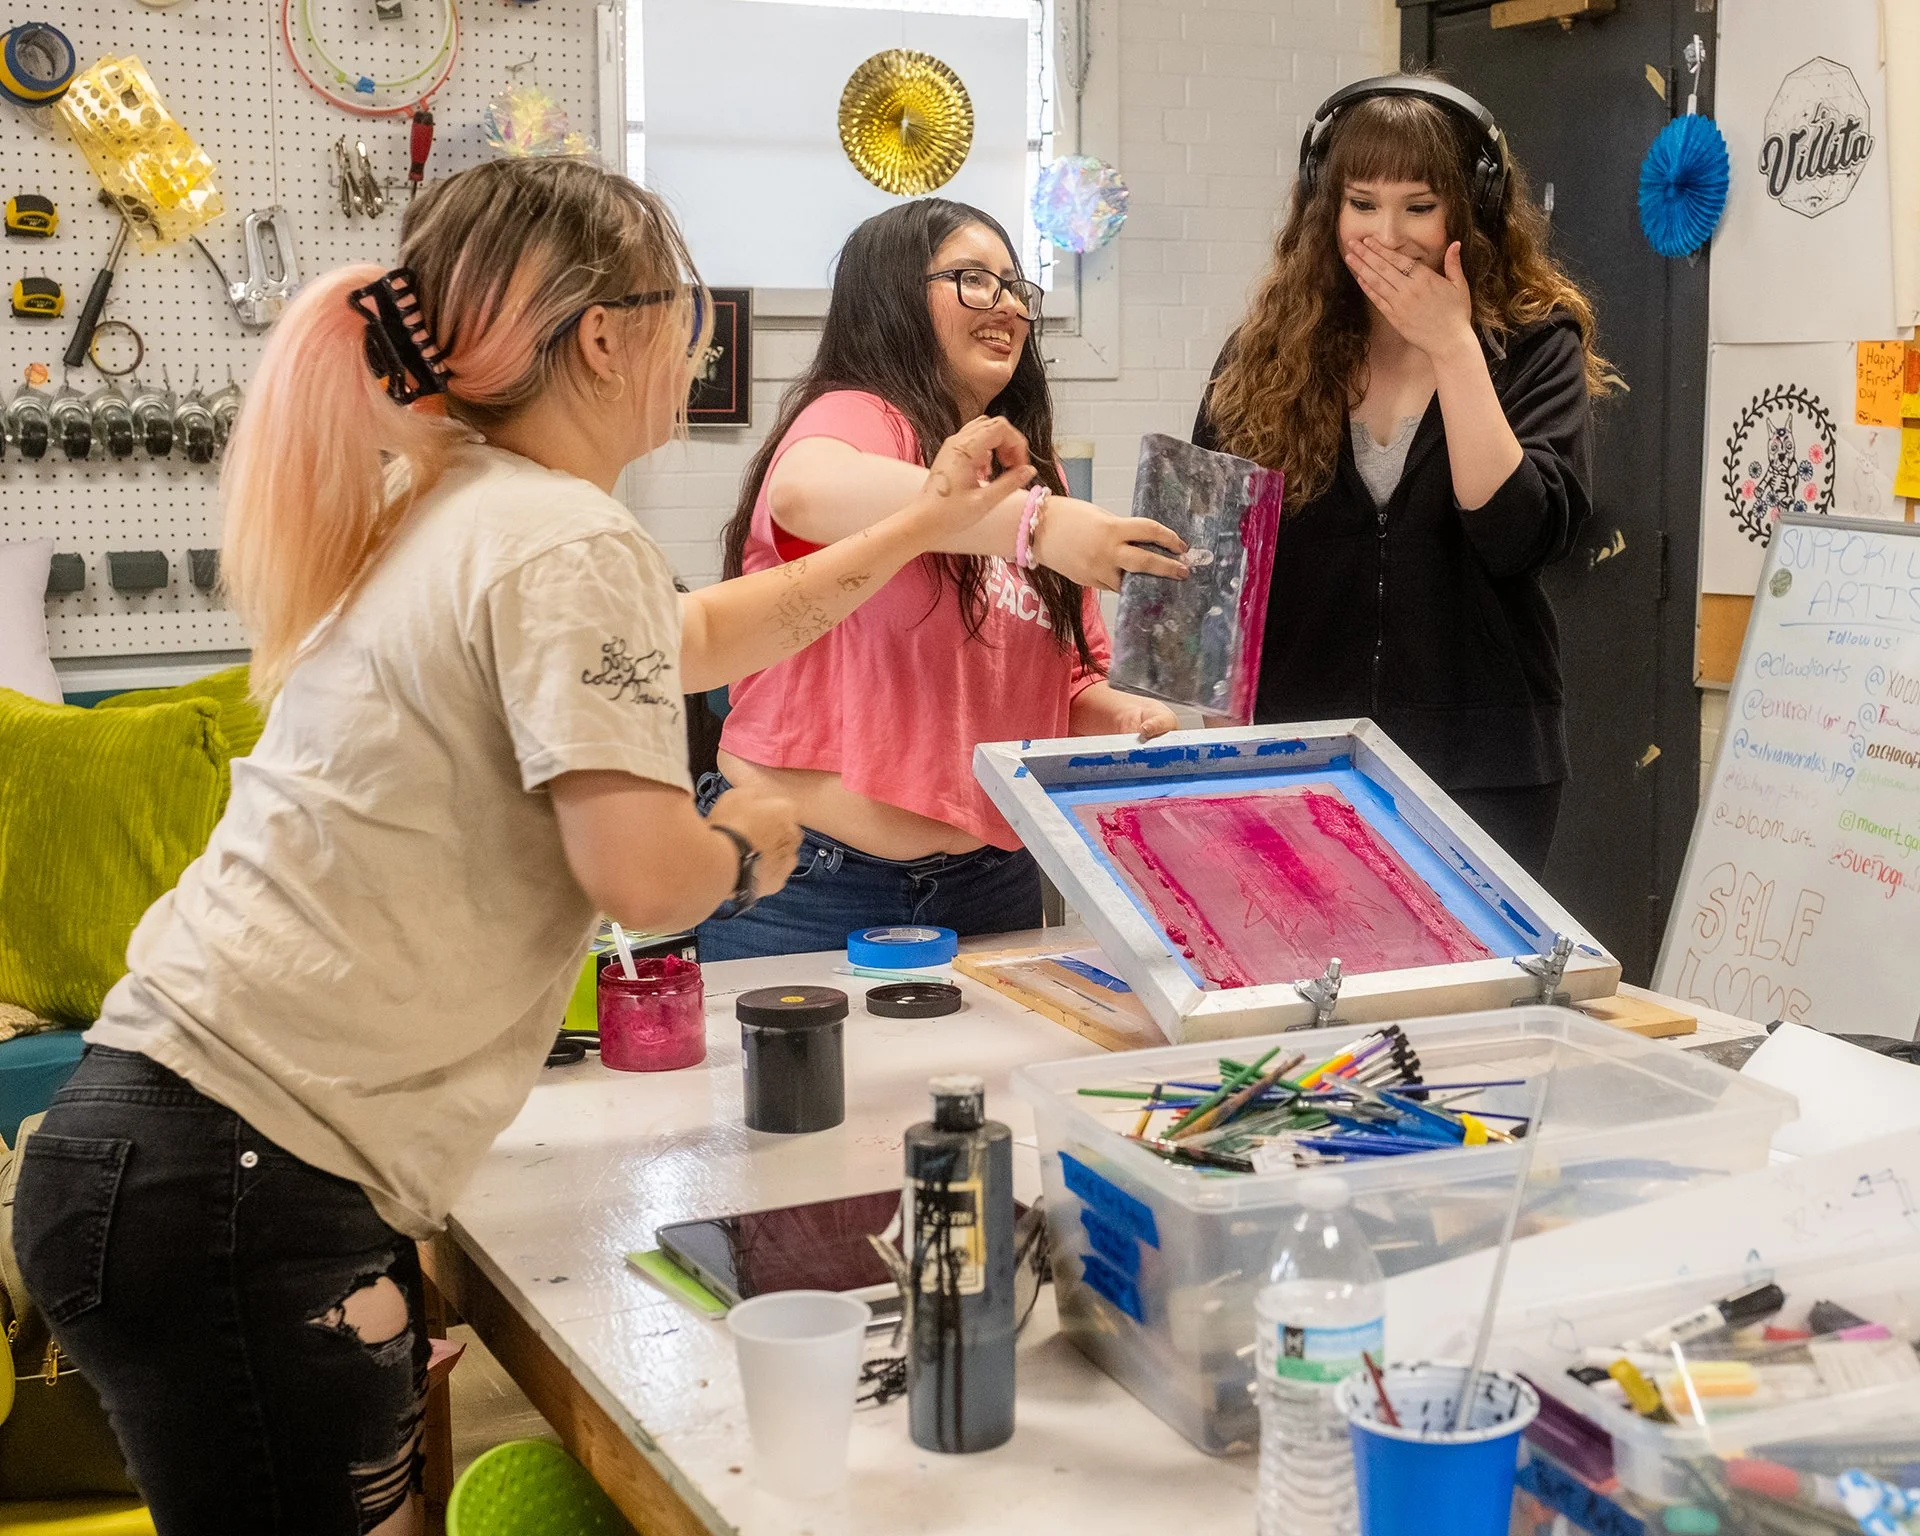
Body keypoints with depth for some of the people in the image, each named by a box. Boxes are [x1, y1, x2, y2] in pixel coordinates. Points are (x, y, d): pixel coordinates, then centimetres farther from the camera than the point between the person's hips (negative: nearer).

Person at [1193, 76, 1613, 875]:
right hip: (1295, 760, 2)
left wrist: (1452, 347, -17)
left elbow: (1519, 535, -16)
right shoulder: (1268, 350, 2)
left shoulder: (1534, 345, -2)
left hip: (1480, 774, -1)